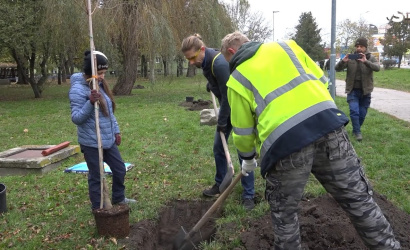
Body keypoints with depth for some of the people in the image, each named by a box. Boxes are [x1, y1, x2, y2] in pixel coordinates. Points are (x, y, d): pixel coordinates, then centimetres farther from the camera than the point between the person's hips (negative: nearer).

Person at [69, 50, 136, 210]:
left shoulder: (101, 85, 7)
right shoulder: (78, 89, -16)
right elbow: (76, 118, -20)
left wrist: (116, 130, 17)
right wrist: (90, 103, -32)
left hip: (108, 140, 8)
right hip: (91, 142, -8)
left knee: (120, 169, 18)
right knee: (96, 176, 6)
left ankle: (119, 198, 39)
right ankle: (97, 208, 24)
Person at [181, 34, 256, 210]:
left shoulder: (219, 64, -31)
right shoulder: (205, 60, -3)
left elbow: (227, 95, -25)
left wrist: (222, 122, -17)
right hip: (227, 107, 9)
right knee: (218, 147, 11)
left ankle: (248, 195, 5)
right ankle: (220, 184, 26)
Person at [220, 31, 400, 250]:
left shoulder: (236, 79, 13)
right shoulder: (285, 46, 22)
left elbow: (243, 132, 15)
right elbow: (321, 80, 20)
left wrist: (248, 158, 33)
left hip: (284, 140, -3)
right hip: (327, 121, 4)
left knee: (284, 212, 18)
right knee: (358, 197, 16)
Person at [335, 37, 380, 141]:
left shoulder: (371, 58, 0)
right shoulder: (350, 58, 0)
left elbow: (377, 68, -19)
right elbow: (337, 68, -7)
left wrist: (366, 61, -36)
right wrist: (343, 61, -28)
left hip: (365, 91, 1)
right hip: (352, 90, -1)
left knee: (362, 114, 7)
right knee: (354, 111, -14)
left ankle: (356, 130, 27)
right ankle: (357, 132, -3)